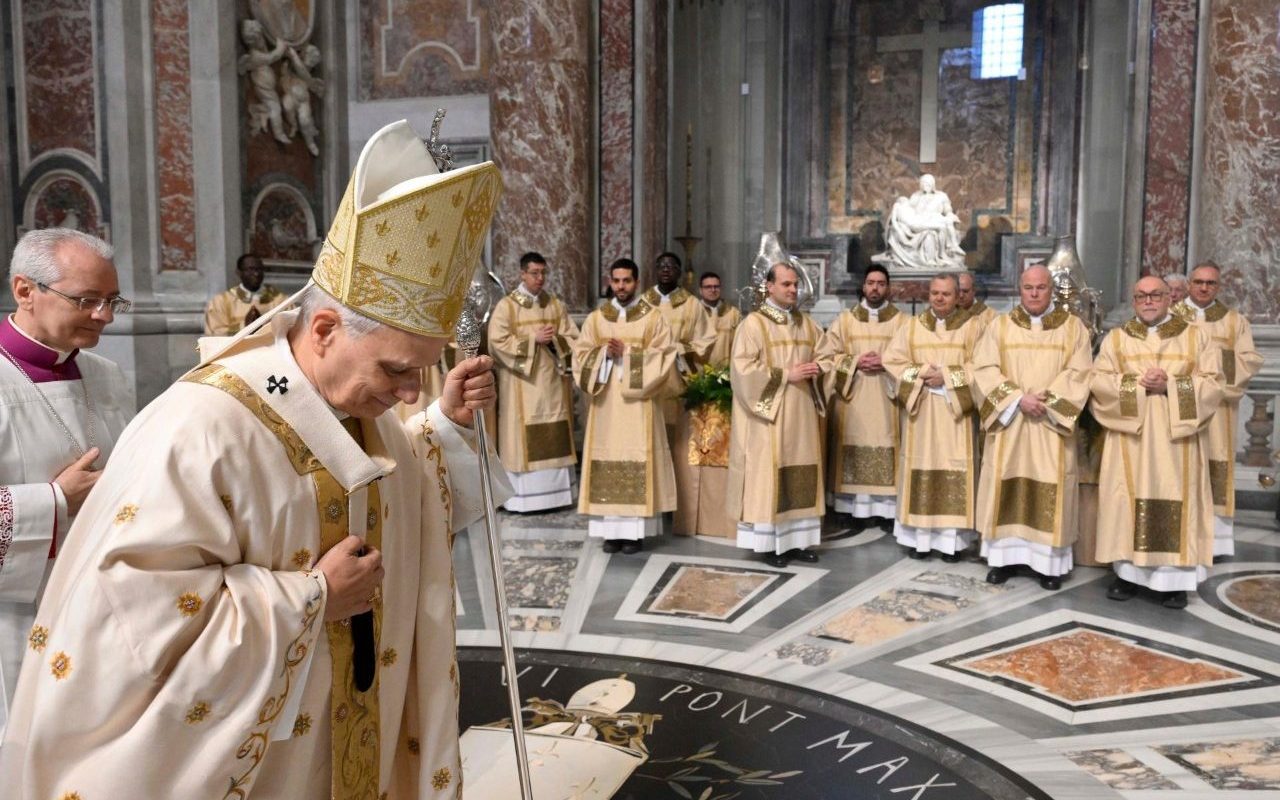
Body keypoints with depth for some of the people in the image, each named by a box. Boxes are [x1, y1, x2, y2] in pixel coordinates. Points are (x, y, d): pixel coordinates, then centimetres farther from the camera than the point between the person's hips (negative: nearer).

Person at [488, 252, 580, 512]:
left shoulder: (556, 304, 10)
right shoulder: (506, 306, -2)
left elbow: (573, 338, 8)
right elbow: (497, 343, -11)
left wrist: (554, 339, -12)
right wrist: (533, 339, -15)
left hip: (553, 382, 4)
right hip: (522, 385, -4)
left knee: (554, 440, 5)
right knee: (524, 440, -4)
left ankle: (555, 492, 12)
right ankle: (523, 496, 1)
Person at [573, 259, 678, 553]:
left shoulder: (652, 317, 2)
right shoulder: (596, 318, 10)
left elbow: (664, 356, -6)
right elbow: (580, 355, 6)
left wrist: (628, 353, -14)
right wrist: (604, 353, -13)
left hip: (638, 404, -2)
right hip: (605, 402, 3)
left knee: (636, 461, -3)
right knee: (607, 461, 1)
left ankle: (635, 531, 3)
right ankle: (612, 530, 8)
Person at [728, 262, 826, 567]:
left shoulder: (807, 323, 12)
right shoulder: (753, 323, -7)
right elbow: (744, 369, -14)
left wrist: (816, 369, -4)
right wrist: (786, 374, -17)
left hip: (801, 412, 6)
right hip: (769, 413, -6)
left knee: (801, 474, 7)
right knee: (768, 475, -3)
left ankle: (798, 539, 15)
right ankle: (770, 543, 4)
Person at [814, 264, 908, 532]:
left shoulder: (903, 321, 5)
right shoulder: (845, 320, 9)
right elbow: (826, 355, 4)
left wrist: (888, 363, -15)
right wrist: (855, 362, -10)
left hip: (887, 398, -1)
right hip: (853, 399, 1)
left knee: (886, 453, -4)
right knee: (857, 452, 1)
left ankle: (887, 509, 2)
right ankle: (861, 507, 8)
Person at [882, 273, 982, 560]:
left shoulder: (970, 327, 4)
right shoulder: (911, 327, 8)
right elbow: (892, 361, 1)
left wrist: (947, 377, -15)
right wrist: (922, 373, -12)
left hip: (955, 410, -1)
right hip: (920, 409, 1)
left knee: (954, 468, -2)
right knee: (921, 466, 1)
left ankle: (952, 537, 4)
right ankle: (919, 535, 7)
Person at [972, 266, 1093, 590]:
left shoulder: (1073, 326, 4)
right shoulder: (1000, 325, 5)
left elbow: (1079, 373, -5)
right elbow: (984, 370, -5)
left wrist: (1046, 400, -17)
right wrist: (1018, 398, -16)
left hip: (1052, 423, -1)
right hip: (1009, 419, 1)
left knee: (1051, 488, 0)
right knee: (1007, 486, 3)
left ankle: (1050, 561, 9)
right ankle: (1005, 555, 12)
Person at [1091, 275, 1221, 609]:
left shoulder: (1196, 336, 7)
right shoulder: (1116, 338, 9)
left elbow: (1213, 383, -1)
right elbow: (1098, 381, -1)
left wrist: (1170, 386, -15)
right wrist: (1136, 383, -16)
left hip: (1177, 438, -1)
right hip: (1129, 437, 1)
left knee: (1175, 500, -1)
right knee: (1130, 500, 0)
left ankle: (1175, 577, 6)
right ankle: (1129, 572, 8)